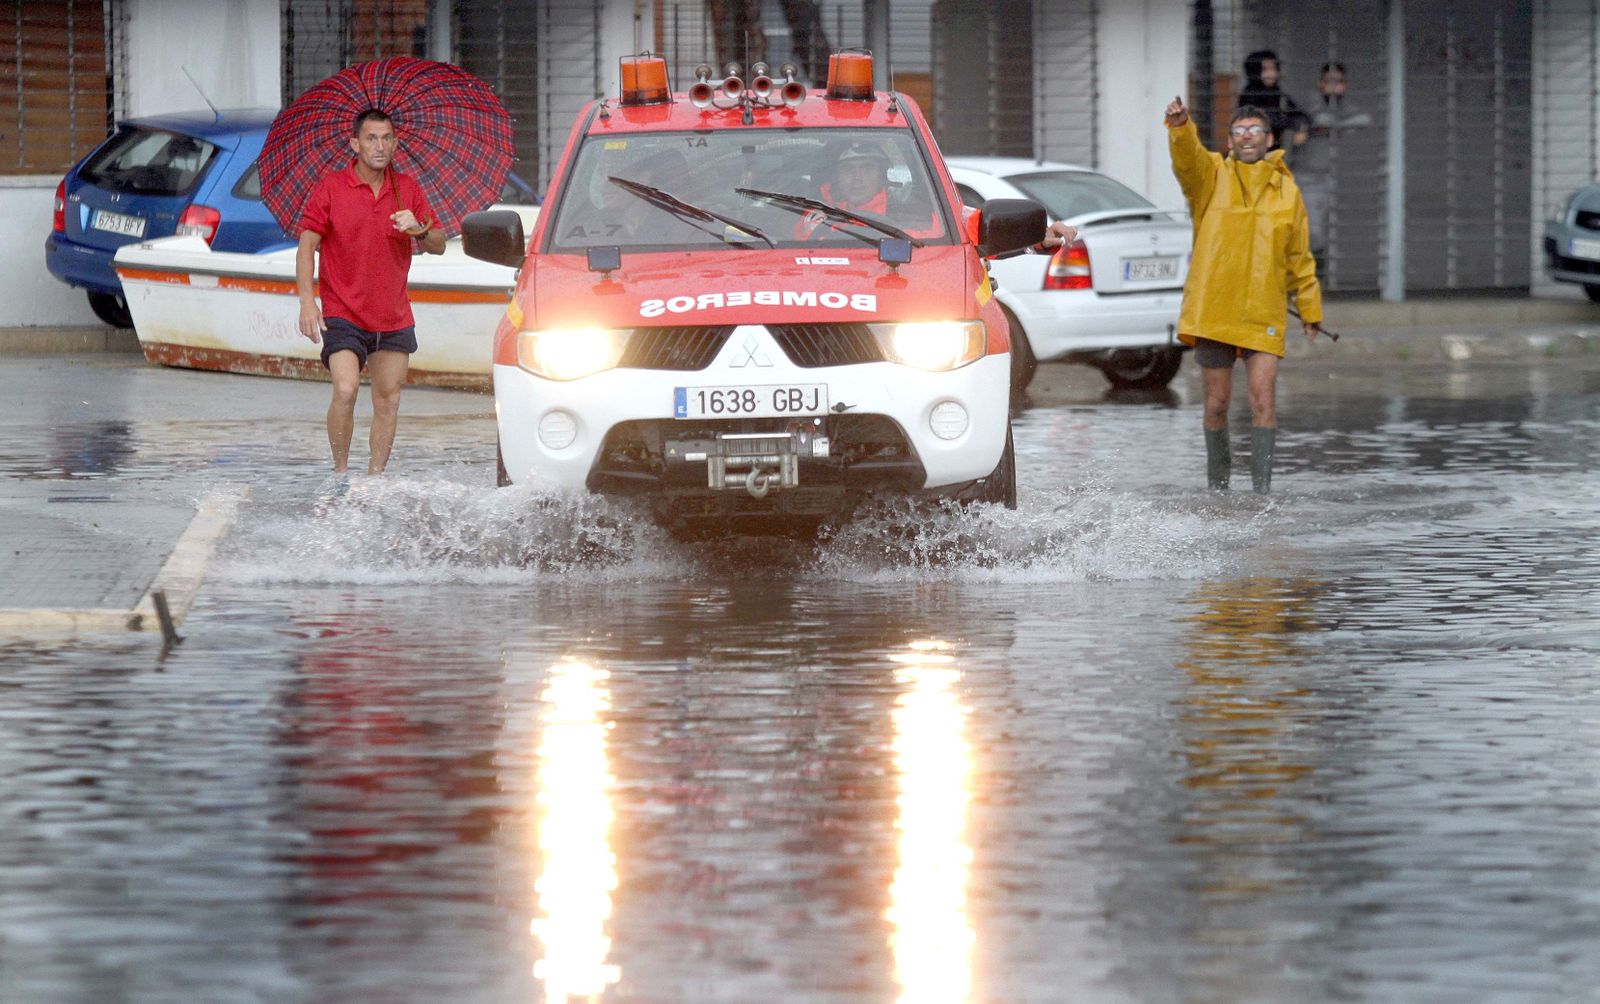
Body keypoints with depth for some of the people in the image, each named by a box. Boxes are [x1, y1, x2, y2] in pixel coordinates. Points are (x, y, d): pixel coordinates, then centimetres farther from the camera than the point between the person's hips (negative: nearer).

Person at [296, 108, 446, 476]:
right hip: (343, 313, -4)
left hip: (394, 318, 4)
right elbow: (307, 247, -4)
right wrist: (307, 301, -16)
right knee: (345, 390, -20)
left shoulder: (407, 189, 6)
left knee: (388, 402, 4)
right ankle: (340, 473, -6)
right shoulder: (331, 189, -3)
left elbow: (439, 245, 9)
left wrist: (418, 230, -15)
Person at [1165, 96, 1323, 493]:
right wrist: (1179, 126, -40)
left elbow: (1300, 258, 17)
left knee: (1263, 399, -12)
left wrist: (1311, 311, 18)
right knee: (1216, 404, 6)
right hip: (1213, 311, -1)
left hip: (1264, 316, 1)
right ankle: (1217, 486, 23)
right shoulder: (1211, 175, 5)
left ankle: (1262, 489, -13)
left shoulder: (1287, 191, 10)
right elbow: (1186, 156, -18)